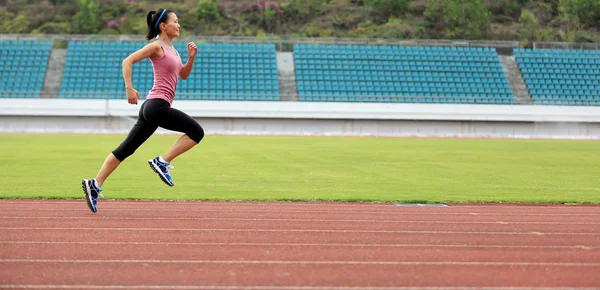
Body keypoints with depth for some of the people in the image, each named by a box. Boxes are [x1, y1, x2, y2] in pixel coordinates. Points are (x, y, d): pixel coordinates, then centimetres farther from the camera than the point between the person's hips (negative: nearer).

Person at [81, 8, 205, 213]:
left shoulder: (172, 49, 20)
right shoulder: (156, 46, -6)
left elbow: (183, 75, 26)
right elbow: (127, 61, -12)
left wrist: (191, 58, 10)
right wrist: (129, 88, -19)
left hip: (152, 108, 9)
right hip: (157, 105, -9)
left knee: (125, 149, 5)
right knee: (196, 131, -8)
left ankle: (95, 184, 3)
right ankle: (162, 161, -7)